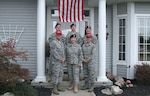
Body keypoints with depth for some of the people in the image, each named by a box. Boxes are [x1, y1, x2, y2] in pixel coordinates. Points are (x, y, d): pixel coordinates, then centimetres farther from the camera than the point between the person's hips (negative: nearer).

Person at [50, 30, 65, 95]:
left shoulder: (61, 43, 15)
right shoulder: (53, 42, -11)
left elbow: (63, 51, 14)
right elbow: (54, 52, -17)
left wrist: (63, 58, -4)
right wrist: (60, 59, -16)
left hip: (60, 62, 9)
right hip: (55, 61, -9)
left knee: (60, 74, 12)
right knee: (55, 75, -8)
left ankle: (58, 87, 22)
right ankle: (54, 89, -3)